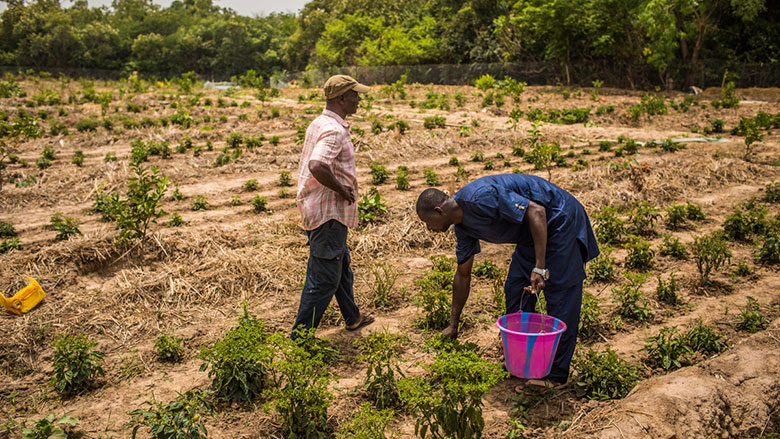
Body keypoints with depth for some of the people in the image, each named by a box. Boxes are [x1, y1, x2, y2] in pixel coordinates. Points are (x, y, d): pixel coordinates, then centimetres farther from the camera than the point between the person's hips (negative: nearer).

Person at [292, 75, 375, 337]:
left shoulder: (318, 124, 11)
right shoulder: (334, 130, -21)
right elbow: (317, 166, -38)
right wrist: (342, 190, -22)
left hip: (315, 207, 11)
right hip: (329, 212, -11)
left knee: (341, 266, 24)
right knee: (324, 279, -1)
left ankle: (353, 318, 42)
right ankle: (299, 337, 8)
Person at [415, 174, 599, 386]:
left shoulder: (481, 197, -28)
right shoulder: (463, 225, 2)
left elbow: (536, 212, -30)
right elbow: (463, 275, 12)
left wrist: (540, 268, -32)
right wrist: (453, 325, 17)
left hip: (560, 221, -9)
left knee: (560, 296, -7)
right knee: (515, 290, 7)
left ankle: (557, 374, 0)